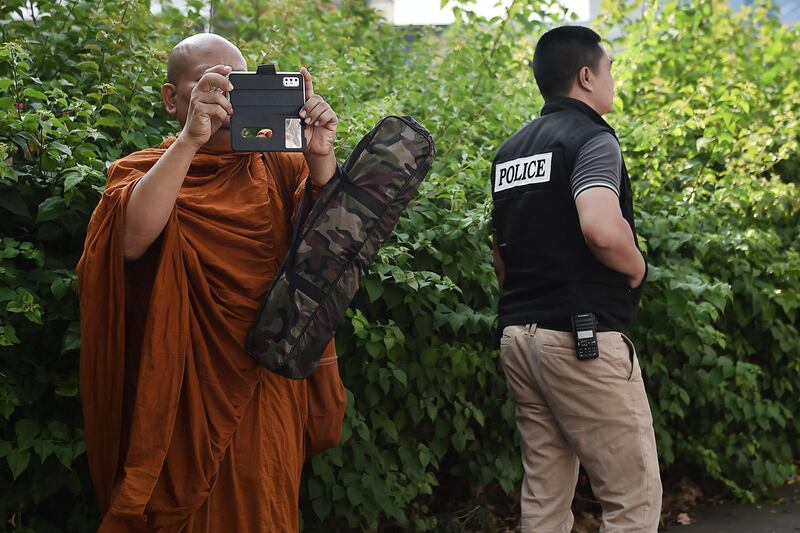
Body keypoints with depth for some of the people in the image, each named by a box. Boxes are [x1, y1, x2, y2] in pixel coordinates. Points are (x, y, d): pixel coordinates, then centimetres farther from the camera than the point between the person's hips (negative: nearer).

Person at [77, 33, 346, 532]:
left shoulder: (281, 166, 4)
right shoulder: (143, 172, -2)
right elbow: (130, 239, -24)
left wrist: (321, 158, -26)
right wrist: (191, 139, -32)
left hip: (269, 395, 2)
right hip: (183, 395, -2)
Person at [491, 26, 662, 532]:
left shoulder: (510, 151, 15)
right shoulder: (591, 138, -10)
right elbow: (601, 229, -28)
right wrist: (637, 268, -9)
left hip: (518, 333, 8)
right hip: (583, 337, -8)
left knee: (545, 492, 12)